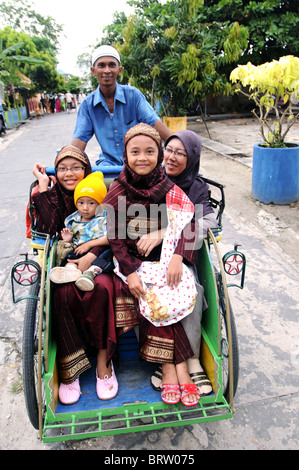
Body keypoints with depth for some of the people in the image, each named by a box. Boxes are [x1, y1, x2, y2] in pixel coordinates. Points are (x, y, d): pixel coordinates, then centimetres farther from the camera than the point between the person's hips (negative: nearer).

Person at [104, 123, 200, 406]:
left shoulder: (169, 189, 1)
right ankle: (179, 368, -12)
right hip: (132, 262, -1)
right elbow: (115, 238, -4)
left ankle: (168, 367, -11)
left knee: (157, 302, -24)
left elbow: (187, 224, -4)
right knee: (154, 300, -23)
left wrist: (177, 258, -19)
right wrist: (130, 272, -14)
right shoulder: (118, 192, -2)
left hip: (165, 258, 1)